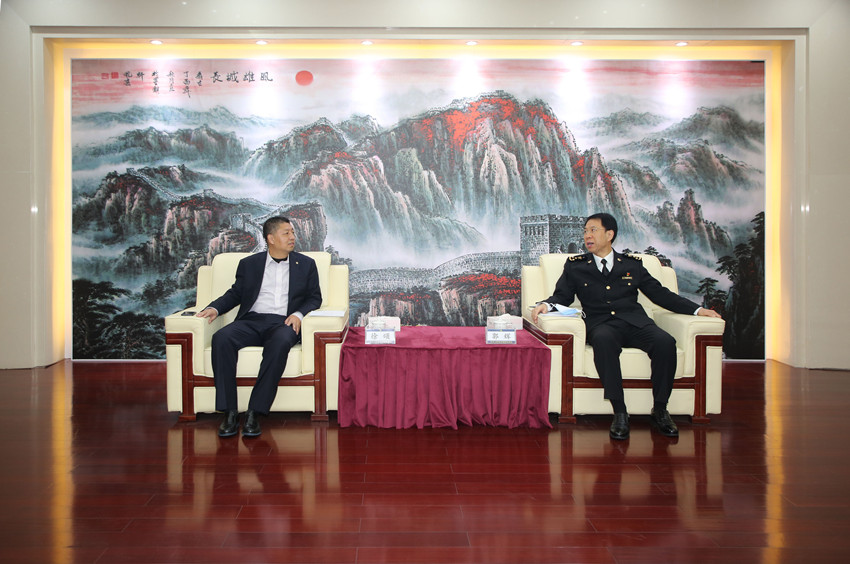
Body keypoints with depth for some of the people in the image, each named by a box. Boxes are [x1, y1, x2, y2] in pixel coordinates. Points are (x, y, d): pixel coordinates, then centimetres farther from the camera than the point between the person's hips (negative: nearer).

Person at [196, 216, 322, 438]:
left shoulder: (306, 264, 18)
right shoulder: (249, 264, 20)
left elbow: (314, 297, 15)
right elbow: (235, 293, 20)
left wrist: (299, 314, -4)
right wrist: (215, 307, 0)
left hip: (283, 322, -1)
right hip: (251, 320, 2)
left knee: (280, 343, -38)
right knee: (221, 338, -31)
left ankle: (255, 413, -35)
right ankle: (229, 413, -30)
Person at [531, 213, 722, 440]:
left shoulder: (632, 264, 20)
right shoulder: (575, 266, 18)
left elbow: (660, 294, 19)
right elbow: (562, 296, 13)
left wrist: (697, 309, 10)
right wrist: (545, 305, -11)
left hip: (634, 322, 2)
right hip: (601, 324, -2)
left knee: (665, 342, -29)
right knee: (603, 340, -38)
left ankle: (660, 410, -14)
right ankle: (619, 412, -33)